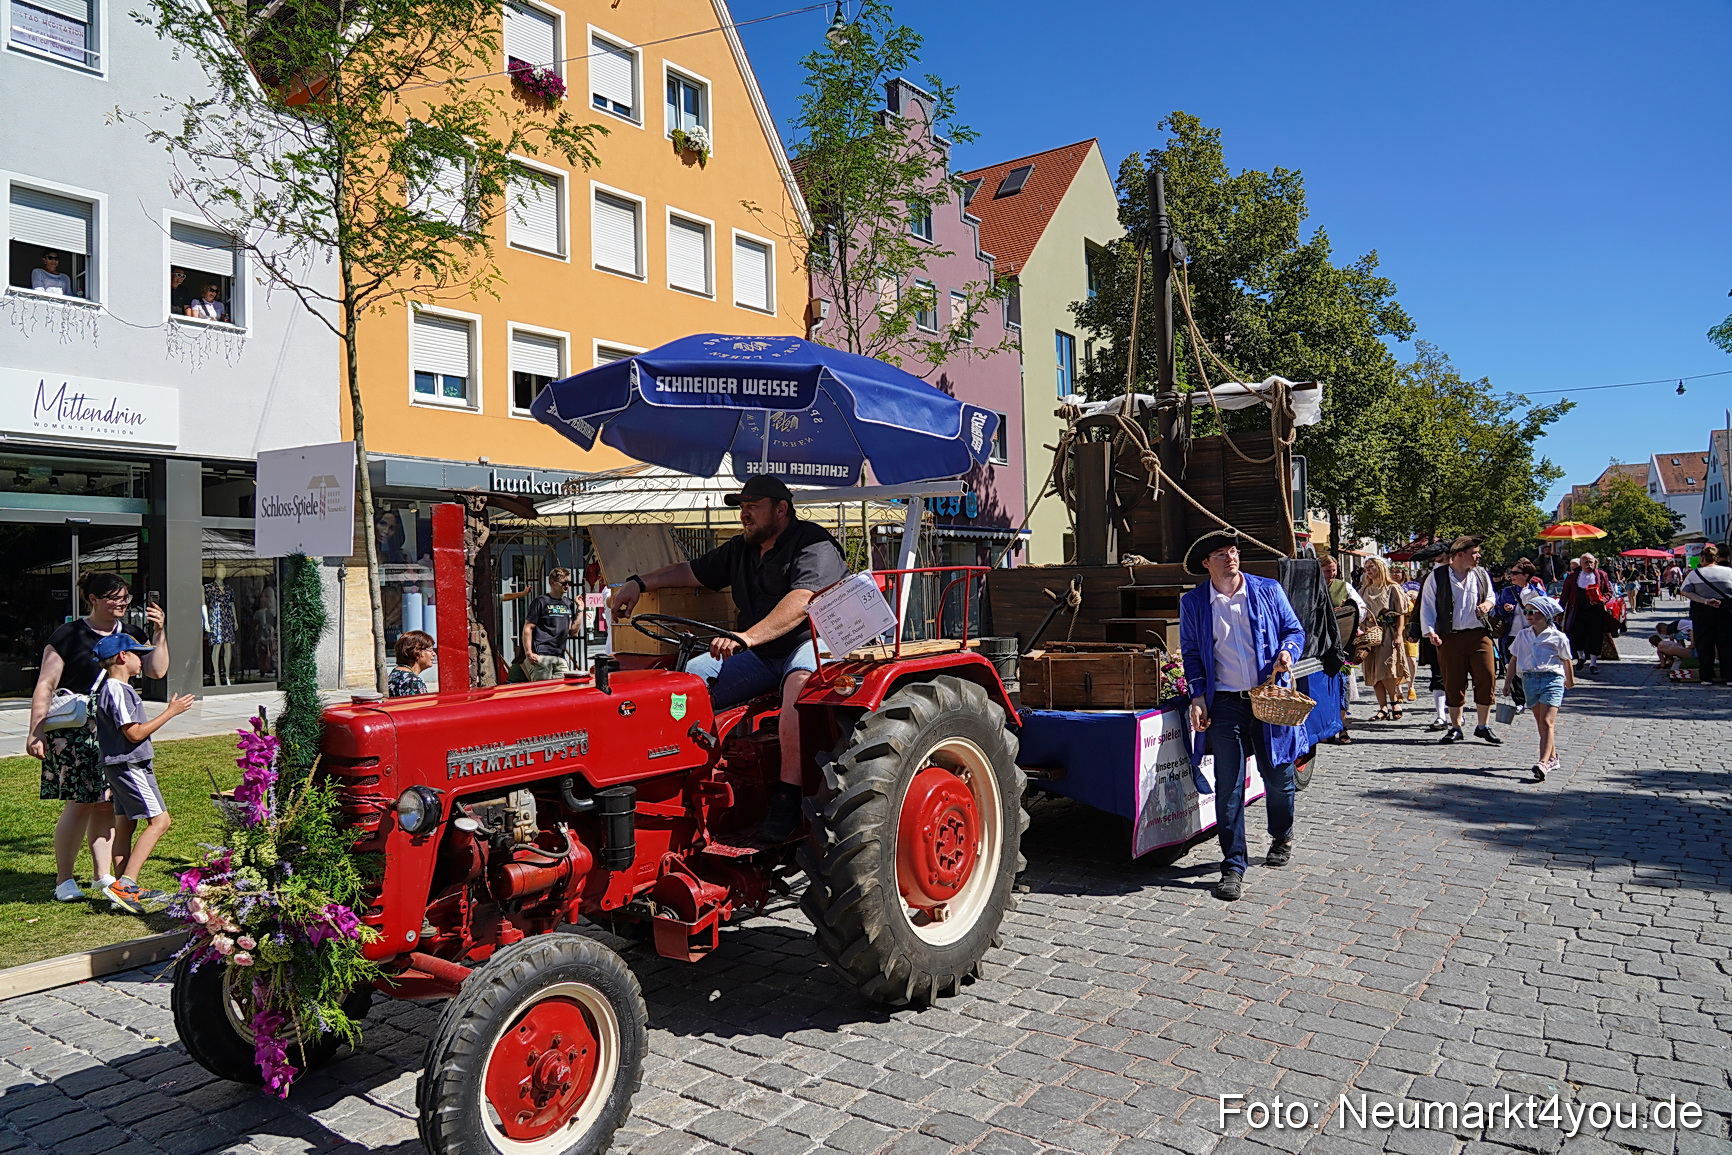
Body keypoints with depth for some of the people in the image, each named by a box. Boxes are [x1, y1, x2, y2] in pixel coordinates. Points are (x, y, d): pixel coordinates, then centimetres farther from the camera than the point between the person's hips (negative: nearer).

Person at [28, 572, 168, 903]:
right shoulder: (69, 636, -4)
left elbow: (157, 671, 1)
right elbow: (45, 687, -5)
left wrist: (159, 632, -8)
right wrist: (36, 732, -9)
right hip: (75, 732, -5)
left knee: (107, 803, 8)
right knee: (79, 803, -7)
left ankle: (103, 874, 17)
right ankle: (63, 881, 4)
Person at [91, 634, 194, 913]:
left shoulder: (113, 688, 15)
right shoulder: (118, 691, -17)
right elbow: (135, 733, -20)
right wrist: (170, 712, -15)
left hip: (119, 767, 11)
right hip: (130, 766, -11)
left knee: (125, 826, 12)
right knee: (160, 820, -12)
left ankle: (123, 889, 17)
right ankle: (125, 885, -16)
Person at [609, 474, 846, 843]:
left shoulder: (814, 545, -11)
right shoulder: (740, 550, 17)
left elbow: (800, 604, -27)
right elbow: (690, 571, 24)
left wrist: (746, 638, -39)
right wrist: (638, 583, 9)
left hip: (814, 643, -8)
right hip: (759, 656, 8)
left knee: (800, 681, -41)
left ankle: (788, 794, -37)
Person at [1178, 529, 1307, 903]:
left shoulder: (1269, 591, 4)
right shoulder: (1192, 602, 4)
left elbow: (1295, 630, 10)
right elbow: (1191, 652, 8)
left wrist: (1287, 651, -12)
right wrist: (1198, 696, -1)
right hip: (1225, 703, -1)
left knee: (1278, 775, 12)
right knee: (1228, 785, -4)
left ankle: (1282, 838, 41)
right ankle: (1233, 865, 5)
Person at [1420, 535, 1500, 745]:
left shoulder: (1482, 575, 9)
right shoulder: (1436, 577, -2)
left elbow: (1490, 596, 25)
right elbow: (1427, 606, 0)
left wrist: (1487, 604, 1)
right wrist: (1430, 631, -10)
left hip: (1479, 634, 3)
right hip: (1449, 637, -2)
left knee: (1486, 678, -3)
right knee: (1453, 682, 3)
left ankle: (1483, 726, 10)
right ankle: (1455, 727, 16)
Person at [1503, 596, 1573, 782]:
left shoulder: (1557, 637, -2)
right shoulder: (1522, 635, 10)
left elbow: (1566, 661, 9)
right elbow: (1514, 659, 15)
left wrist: (1570, 681, 19)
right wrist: (1508, 681, 14)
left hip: (1552, 678, -5)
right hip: (1529, 679, 5)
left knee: (1547, 721, -13)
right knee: (1541, 723, 12)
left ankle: (1543, 762, -22)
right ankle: (1552, 757, 27)